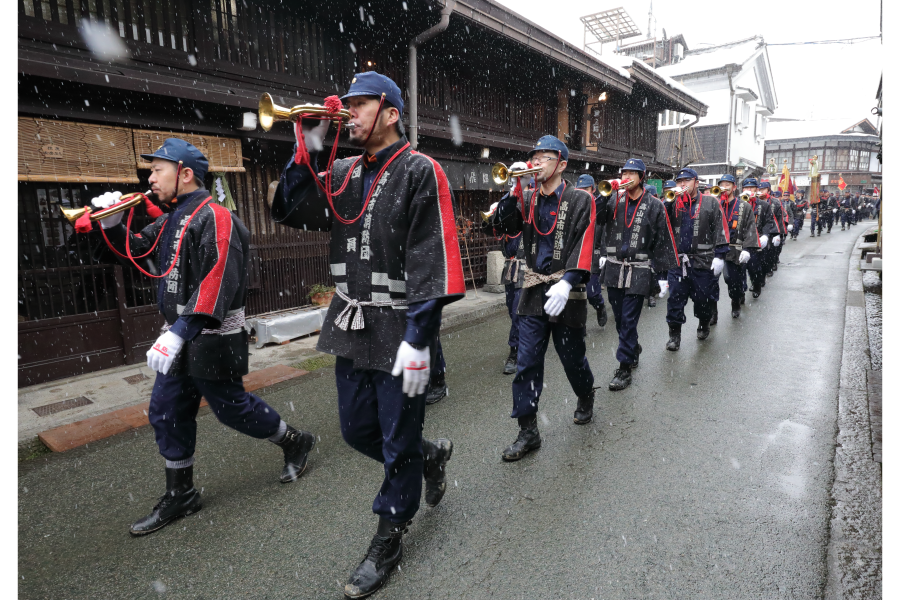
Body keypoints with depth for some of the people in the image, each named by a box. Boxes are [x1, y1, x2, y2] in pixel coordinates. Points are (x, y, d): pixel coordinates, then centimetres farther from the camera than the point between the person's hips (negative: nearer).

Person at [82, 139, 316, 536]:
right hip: (180, 335, 9)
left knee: (231, 406, 2)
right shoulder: (169, 219, 14)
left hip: (211, 337, -9)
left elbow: (218, 281, -27)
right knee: (166, 411, 12)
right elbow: (136, 249, 23)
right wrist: (111, 224, 4)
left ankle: (295, 443, 26)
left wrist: (181, 331, -32)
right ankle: (180, 495, 28)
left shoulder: (213, 218, -17)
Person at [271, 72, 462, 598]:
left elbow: (431, 259, -16)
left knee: (398, 441, 8)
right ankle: (430, 456, 43)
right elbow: (291, 212, 8)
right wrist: (307, 151, -2)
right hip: (352, 325, 7)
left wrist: (419, 339, -21)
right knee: (357, 429, 17)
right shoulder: (344, 175, 12)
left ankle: (389, 539, 30)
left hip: (399, 329, -7)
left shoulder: (420, 172, -9)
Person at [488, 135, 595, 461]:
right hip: (534, 292, 3)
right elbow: (503, 227, -4)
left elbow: (584, 246, -12)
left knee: (572, 357, 12)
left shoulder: (580, 200, -2)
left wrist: (567, 282, -24)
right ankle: (528, 431, 10)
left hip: (565, 292, -3)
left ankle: (585, 399, 44)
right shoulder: (526, 199, 10)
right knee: (527, 363, 0)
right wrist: (514, 189, -14)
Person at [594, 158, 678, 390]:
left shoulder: (654, 205, 0)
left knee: (628, 320, -4)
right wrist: (606, 194, -19)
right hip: (613, 268, 4)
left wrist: (663, 275, -3)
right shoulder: (614, 200, 7)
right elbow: (595, 219, -10)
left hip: (639, 271, -3)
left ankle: (625, 368, 7)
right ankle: (633, 352, 37)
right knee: (620, 319, 14)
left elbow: (664, 241, 0)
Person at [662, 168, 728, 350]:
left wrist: (719, 255, -10)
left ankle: (704, 323, 36)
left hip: (703, 260, -2)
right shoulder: (673, 204, 10)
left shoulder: (710, 203, 2)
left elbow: (720, 230, -2)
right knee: (675, 297, -1)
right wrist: (667, 204, -12)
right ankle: (674, 334, 8)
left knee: (704, 297, 10)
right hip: (677, 260, 2)